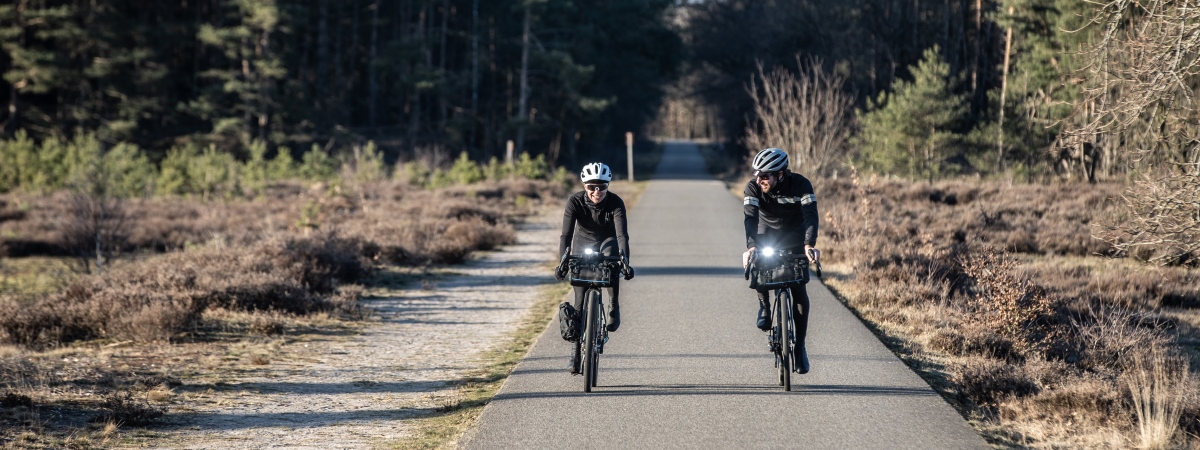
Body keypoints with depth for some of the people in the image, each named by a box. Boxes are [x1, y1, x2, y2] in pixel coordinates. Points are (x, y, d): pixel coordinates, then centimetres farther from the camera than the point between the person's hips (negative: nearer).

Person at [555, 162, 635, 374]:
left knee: (611, 253, -39)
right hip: (582, 247, 1)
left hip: (607, 243, -1)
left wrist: (625, 261, -50)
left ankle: (614, 307, -24)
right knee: (581, 301, -5)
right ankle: (578, 352, 5)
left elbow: (622, 234, -35)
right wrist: (563, 262, -44)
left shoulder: (615, 203, -25)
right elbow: (566, 234, -31)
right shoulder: (575, 201, -24)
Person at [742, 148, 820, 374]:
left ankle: (800, 345, 2)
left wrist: (809, 245, -52)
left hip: (794, 239, -1)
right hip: (766, 236, 1)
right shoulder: (753, 187, -21)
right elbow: (751, 218, -33)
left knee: (799, 291, -10)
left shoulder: (801, 185, -25)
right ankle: (764, 305, -6)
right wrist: (751, 246, -51)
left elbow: (810, 215, -35)